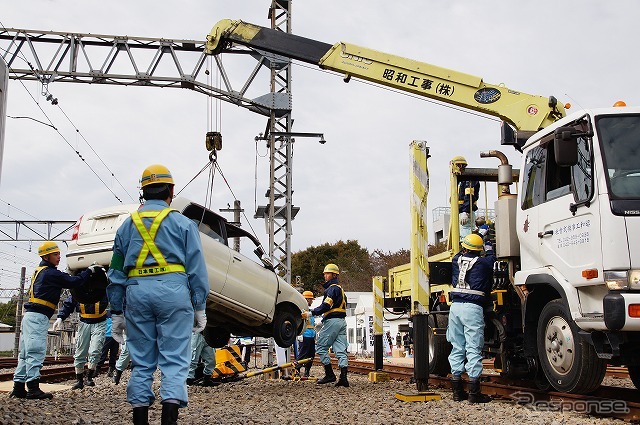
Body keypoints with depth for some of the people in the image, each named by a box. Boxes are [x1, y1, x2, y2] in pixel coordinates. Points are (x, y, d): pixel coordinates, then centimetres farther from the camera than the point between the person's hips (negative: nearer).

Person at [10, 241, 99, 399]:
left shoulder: (39, 272, 21)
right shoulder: (51, 273, -9)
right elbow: (73, 282, -10)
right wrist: (89, 271, 1)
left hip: (30, 315, 10)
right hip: (38, 317, -10)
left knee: (26, 353, 10)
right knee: (36, 351, -13)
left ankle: (18, 387, 12)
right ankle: (33, 388, -17)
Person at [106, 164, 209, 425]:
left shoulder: (127, 225, 16)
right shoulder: (182, 223, 6)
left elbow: (116, 273, 15)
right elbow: (197, 269, 2)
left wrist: (116, 313, 18)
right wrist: (200, 308, 6)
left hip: (137, 293, 3)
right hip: (172, 291, -3)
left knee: (141, 362, 10)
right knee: (174, 360, -2)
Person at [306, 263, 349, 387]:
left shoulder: (332, 288, -8)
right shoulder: (340, 288, 24)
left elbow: (326, 306, -19)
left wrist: (311, 313, -16)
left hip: (332, 321, -10)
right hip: (342, 321, 10)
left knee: (320, 347, -1)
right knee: (340, 350, 2)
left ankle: (329, 374, -2)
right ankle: (343, 377, -5)